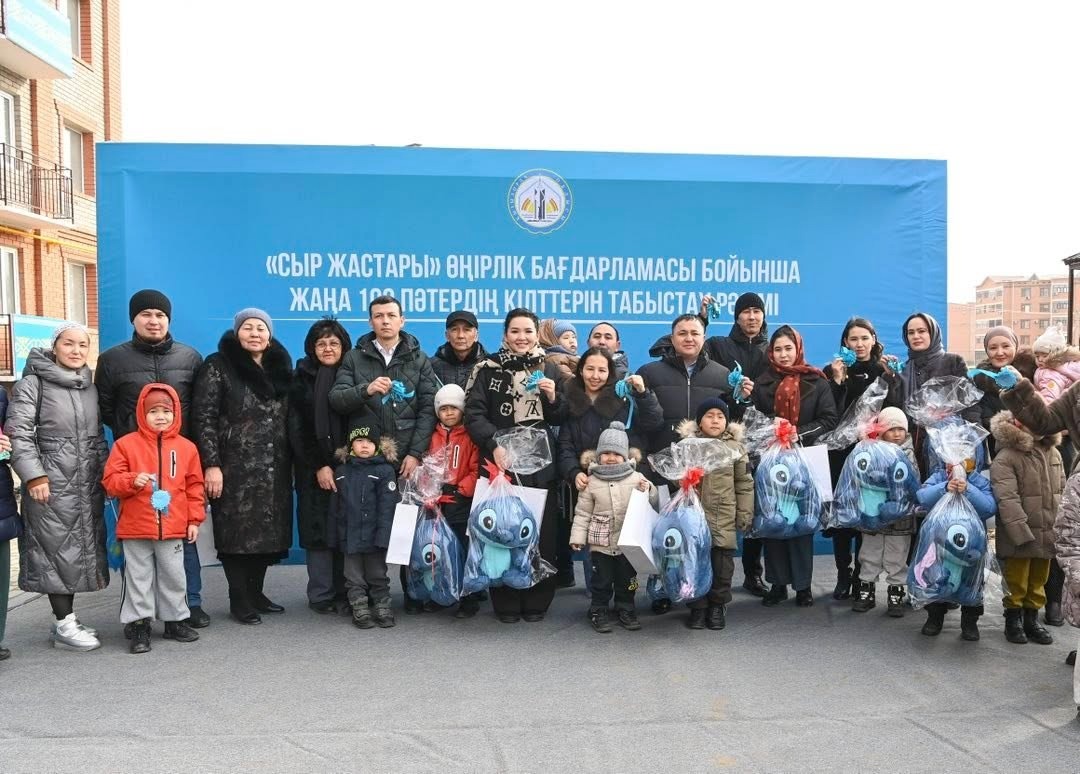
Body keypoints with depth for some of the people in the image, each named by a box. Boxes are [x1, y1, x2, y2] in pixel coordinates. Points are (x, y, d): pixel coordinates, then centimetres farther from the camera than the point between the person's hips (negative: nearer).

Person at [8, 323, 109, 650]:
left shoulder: (90, 387, 14)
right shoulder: (32, 384, -4)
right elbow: (18, 434, -9)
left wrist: (107, 473, 13)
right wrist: (34, 476, -17)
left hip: (89, 483, 6)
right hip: (51, 482, -6)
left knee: (82, 549, 9)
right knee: (57, 549, -3)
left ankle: (67, 617, 20)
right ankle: (64, 624, 5)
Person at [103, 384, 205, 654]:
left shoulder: (186, 447, 3)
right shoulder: (126, 444, -3)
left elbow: (194, 486, 7)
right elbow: (110, 481, -4)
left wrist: (194, 520, 5)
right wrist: (133, 480, -23)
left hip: (173, 528, 2)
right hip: (135, 529, -2)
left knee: (173, 576, 12)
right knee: (139, 577, 7)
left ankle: (175, 620, 25)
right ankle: (140, 624, 16)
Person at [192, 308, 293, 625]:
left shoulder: (280, 369, 13)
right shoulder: (218, 367, -4)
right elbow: (204, 418, -9)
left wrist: (290, 462, 12)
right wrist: (211, 464, -16)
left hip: (273, 468, 5)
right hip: (235, 467, -5)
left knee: (268, 530, 9)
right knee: (237, 531, -1)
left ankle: (256, 592, 22)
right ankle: (239, 599, 10)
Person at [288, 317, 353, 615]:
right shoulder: (302, 378, 4)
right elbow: (297, 429, -2)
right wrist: (319, 466, -10)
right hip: (313, 468, -2)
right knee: (318, 529, -1)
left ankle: (344, 594, 8)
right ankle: (321, 595, 7)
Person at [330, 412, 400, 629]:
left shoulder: (384, 470, -8)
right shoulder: (342, 471, 5)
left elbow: (387, 507, -12)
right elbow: (337, 507, 8)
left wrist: (383, 536, -18)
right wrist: (335, 536, 6)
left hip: (374, 537, -3)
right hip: (350, 536, 3)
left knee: (378, 576, 11)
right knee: (354, 578, 11)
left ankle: (382, 607, 23)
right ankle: (360, 610, 20)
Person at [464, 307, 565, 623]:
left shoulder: (549, 369, 11)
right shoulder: (488, 369, 3)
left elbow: (560, 421, 13)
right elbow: (474, 414, -6)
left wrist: (553, 398, -7)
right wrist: (494, 444, -20)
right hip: (501, 461, -2)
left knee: (543, 532, 2)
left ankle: (536, 601, 15)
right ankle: (506, 603, 13)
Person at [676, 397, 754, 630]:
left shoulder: (735, 447, 3)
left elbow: (745, 484, 5)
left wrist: (745, 514, 3)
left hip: (724, 519, 0)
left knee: (722, 563, 5)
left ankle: (718, 605, 22)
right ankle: (698, 606, 19)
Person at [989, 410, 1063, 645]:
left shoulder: (1053, 453, 7)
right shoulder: (1005, 458, -15)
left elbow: (1062, 492, 13)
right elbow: (1007, 500, -20)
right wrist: (1023, 534, -23)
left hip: (1047, 534, 6)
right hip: (1017, 536, -6)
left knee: (1038, 582, 17)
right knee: (1016, 583, 6)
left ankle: (1031, 620, 32)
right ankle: (1013, 620, 23)